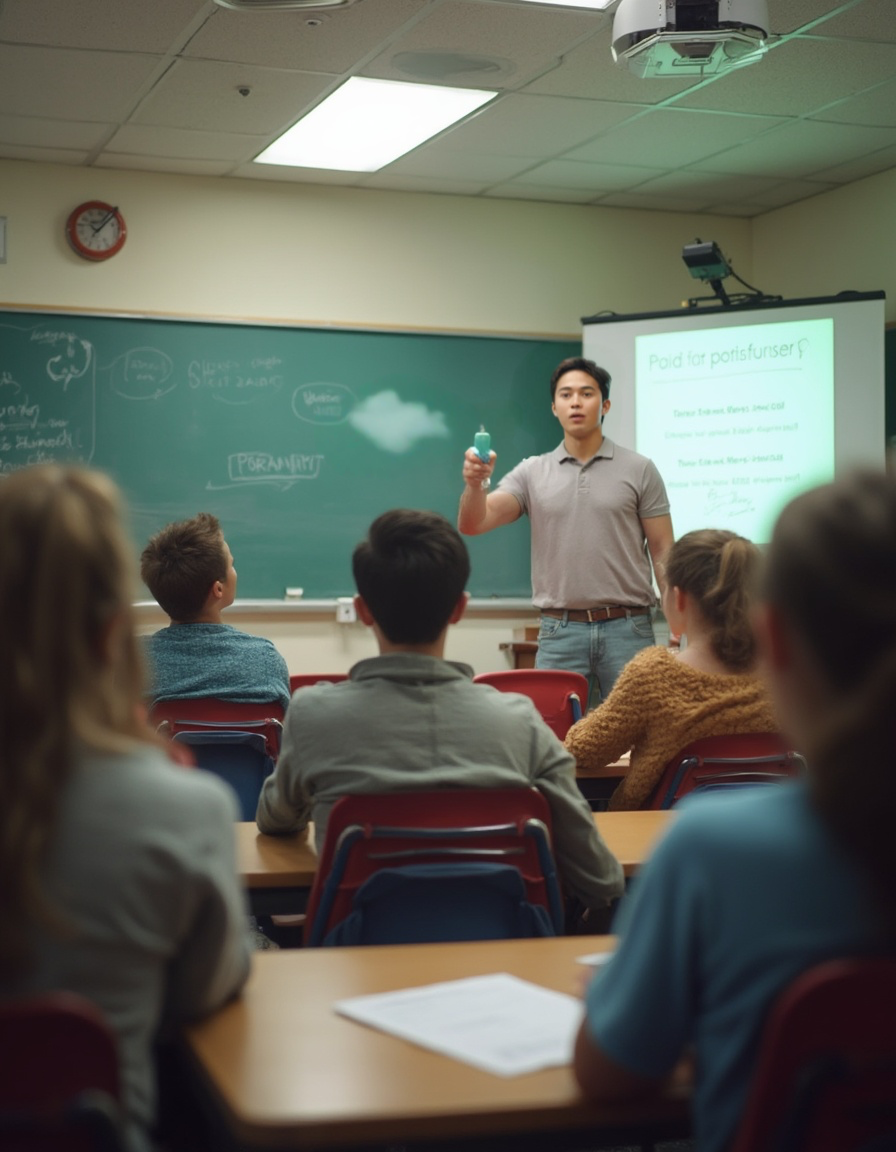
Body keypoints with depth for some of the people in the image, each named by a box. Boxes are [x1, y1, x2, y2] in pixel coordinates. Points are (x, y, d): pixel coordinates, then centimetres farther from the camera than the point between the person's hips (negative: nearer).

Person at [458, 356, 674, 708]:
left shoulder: (639, 470, 4)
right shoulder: (532, 473, 7)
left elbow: (663, 551, 2)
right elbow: (472, 524, -3)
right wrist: (474, 483, -25)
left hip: (626, 629, -1)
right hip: (559, 632, 1)